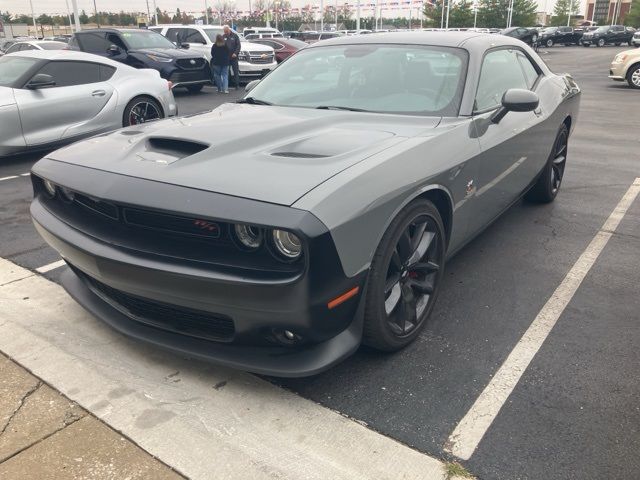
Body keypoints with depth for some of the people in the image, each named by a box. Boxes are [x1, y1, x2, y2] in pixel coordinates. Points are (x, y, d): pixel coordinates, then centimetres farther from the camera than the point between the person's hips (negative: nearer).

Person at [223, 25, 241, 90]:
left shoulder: (234, 35, 1)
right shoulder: (223, 37, 9)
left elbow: (238, 45, -2)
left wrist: (235, 53, -13)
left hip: (233, 56, -2)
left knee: (236, 71, -1)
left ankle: (237, 84, 4)